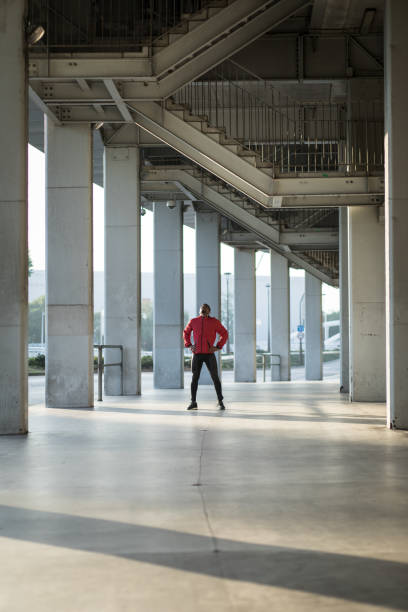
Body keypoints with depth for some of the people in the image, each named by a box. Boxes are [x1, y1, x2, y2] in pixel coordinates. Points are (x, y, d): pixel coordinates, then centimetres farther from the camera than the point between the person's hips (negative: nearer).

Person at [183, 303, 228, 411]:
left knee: (215, 377, -2)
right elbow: (186, 333, 23)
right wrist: (189, 345, 10)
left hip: (209, 354, -2)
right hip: (197, 354, 2)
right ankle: (193, 402, 7)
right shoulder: (193, 321, 8)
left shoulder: (214, 322, 2)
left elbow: (224, 334, 8)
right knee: (194, 377, 1)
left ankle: (220, 402, 6)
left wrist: (218, 346, -1)